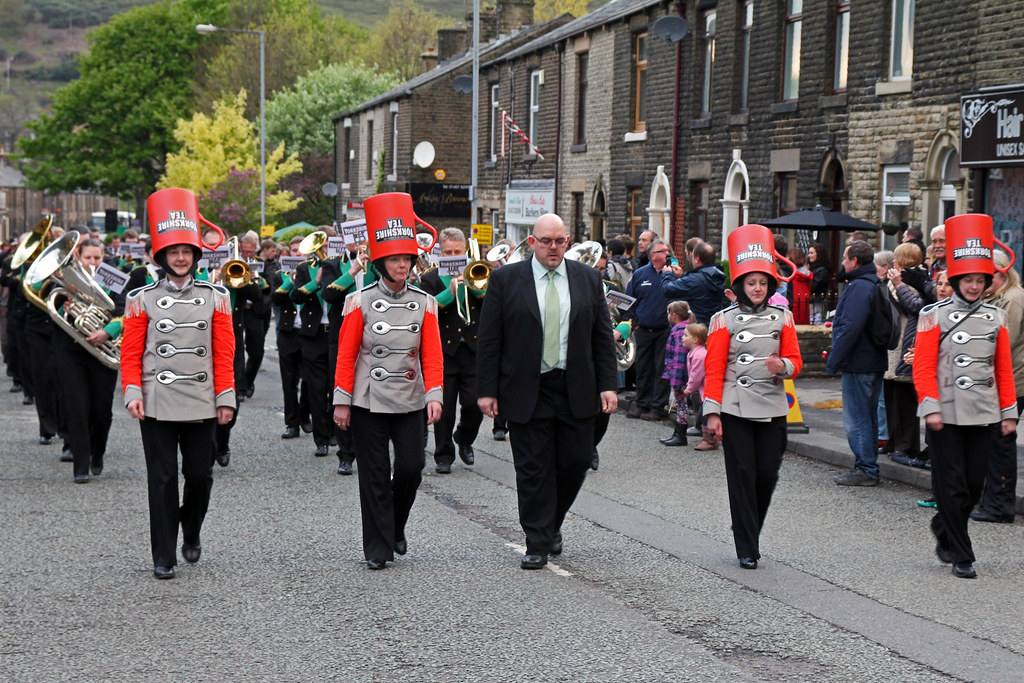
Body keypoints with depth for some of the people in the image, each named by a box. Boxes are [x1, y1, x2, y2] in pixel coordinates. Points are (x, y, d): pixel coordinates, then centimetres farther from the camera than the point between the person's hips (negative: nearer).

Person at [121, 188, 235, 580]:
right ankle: (164, 557, 7)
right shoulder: (142, 300, 3)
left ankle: (192, 532, 34)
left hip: (201, 404, 1)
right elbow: (131, 353, 3)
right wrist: (133, 393, -9)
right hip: (157, 404, -1)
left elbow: (224, 352, 6)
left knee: (200, 475, 6)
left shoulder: (215, 298, 6)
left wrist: (225, 398, 0)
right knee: (162, 479, 0)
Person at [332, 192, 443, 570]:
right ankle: (378, 548, 11)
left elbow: (432, 354, 2)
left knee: (411, 467, -2)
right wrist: (342, 401, -5)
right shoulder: (360, 302, -2)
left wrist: (434, 395, -10)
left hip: (410, 402, 2)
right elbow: (346, 355, -1)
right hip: (369, 403, -2)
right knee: (374, 476, 2)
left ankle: (396, 527, 26)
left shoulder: (424, 303, 4)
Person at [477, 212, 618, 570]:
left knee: (576, 460, 5)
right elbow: (488, 340, -1)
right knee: (533, 469, 0)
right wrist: (487, 390, -6)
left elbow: (602, 337, 9)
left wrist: (607, 385, 1)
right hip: (526, 391, -2)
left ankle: (552, 523, 28)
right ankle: (538, 544, 8)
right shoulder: (505, 280, 0)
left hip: (576, 390, 2)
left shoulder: (588, 279, 8)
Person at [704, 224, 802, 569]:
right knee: (742, 477, -3)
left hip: (772, 408, 3)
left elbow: (795, 360, 10)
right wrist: (712, 412, -8)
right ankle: (747, 550, 2)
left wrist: (783, 366, -14)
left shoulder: (782, 317, 8)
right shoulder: (725, 320, 0)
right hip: (736, 409, -3)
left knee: (767, 475, 3)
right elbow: (714, 369, -1)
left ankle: (750, 532, 25)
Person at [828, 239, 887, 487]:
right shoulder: (875, 284, 15)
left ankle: (865, 470, -2)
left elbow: (850, 328, -24)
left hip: (858, 364, -10)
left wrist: (834, 360, -18)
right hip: (874, 362, 10)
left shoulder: (859, 287, -17)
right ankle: (869, 468, 22)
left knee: (856, 418, -5)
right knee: (868, 416, 16)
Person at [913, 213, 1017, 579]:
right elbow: (923, 367, -5)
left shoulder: (995, 317, 9)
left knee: (974, 485, 9)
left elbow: (1004, 369, 12)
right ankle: (961, 557, 7)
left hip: (984, 415, 4)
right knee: (952, 486, -1)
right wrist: (931, 407, -14)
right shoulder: (934, 316, -3)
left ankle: (944, 529, 34)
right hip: (947, 415, -4)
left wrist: (1008, 412, 8)